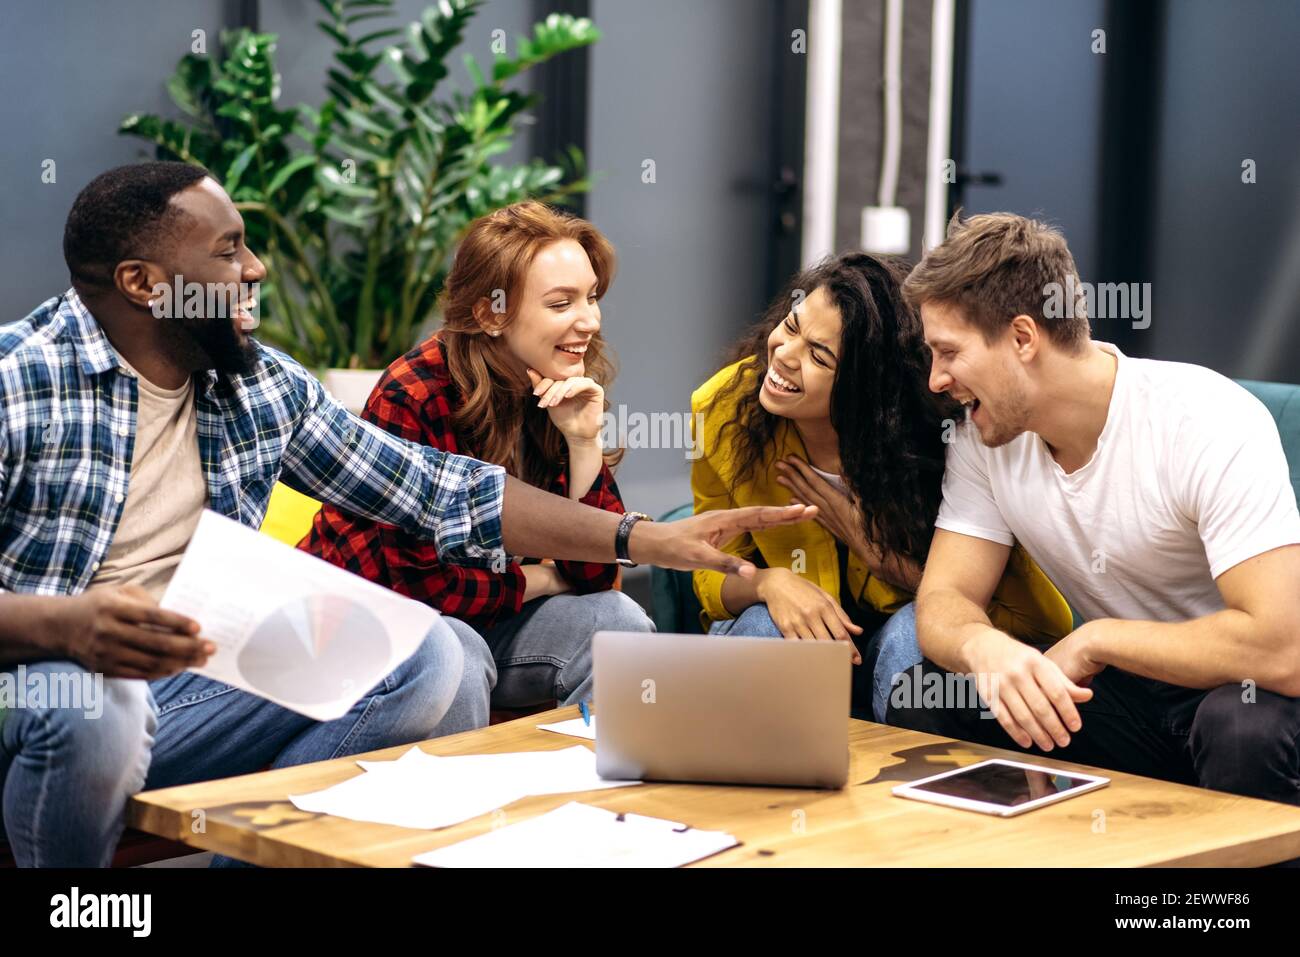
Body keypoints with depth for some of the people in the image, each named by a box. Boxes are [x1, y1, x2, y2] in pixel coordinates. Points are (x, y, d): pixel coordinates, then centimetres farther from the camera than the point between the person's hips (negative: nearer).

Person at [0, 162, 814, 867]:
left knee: (440, 657, -7)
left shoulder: (264, 387, 6)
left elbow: (438, 490, 9)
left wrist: (646, 539, 3)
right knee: (92, 706, -40)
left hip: (186, 684, 6)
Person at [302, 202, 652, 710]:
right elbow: (417, 579, -22)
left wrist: (584, 444, -18)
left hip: (473, 621, 6)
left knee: (618, 623, -15)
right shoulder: (412, 397, -22)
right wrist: (537, 581, -9)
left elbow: (593, 573, -6)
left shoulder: (568, 397, -3)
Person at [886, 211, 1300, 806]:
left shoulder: (1211, 423, -23)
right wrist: (986, 647, -33)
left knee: (1245, 726, -38)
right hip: (1128, 692, 5)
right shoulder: (984, 438, -3)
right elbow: (943, 600, -8)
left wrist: (1094, 641, -21)